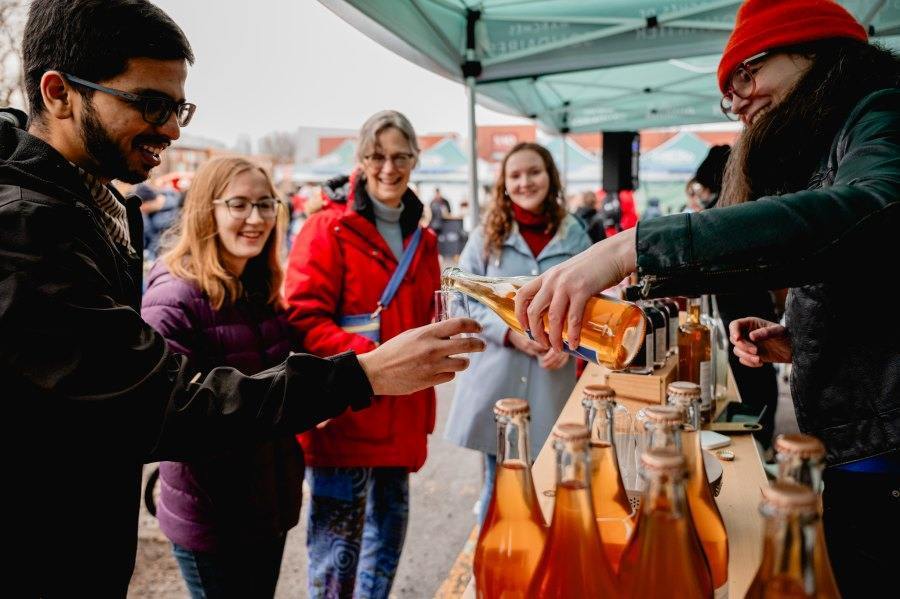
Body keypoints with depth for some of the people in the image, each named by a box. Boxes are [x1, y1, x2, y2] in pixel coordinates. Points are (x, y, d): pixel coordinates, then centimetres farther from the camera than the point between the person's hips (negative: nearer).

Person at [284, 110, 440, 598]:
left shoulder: (421, 241, 13)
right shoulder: (328, 229, -7)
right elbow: (304, 319, -15)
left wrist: (424, 410, 16)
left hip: (400, 423, 6)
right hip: (342, 418, -6)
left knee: (388, 533, 20)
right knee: (337, 547, 3)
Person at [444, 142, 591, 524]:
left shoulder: (574, 235, 4)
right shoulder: (487, 235, 2)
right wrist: (509, 332, -14)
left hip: (553, 381, 1)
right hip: (497, 377, 0)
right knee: (499, 485, 11)